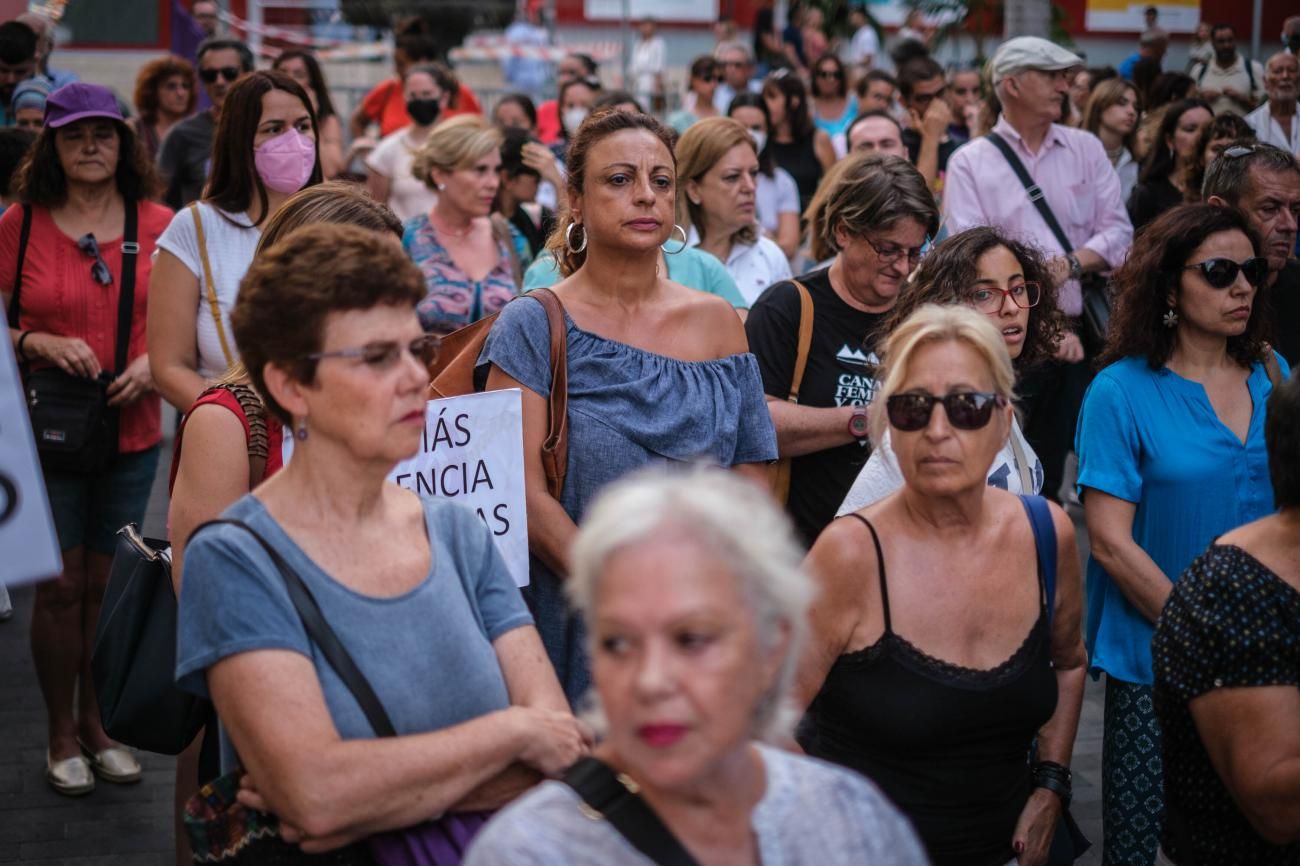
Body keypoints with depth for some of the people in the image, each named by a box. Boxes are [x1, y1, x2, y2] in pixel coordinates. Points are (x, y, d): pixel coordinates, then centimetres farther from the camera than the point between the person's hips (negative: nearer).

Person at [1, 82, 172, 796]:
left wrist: (154, 362, -9)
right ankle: (61, 735, 16)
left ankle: (97, 724, 25)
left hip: (131, 431, 2)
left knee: (108, 583, 10)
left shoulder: (157, 225, 1)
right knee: (61, 585, 1)